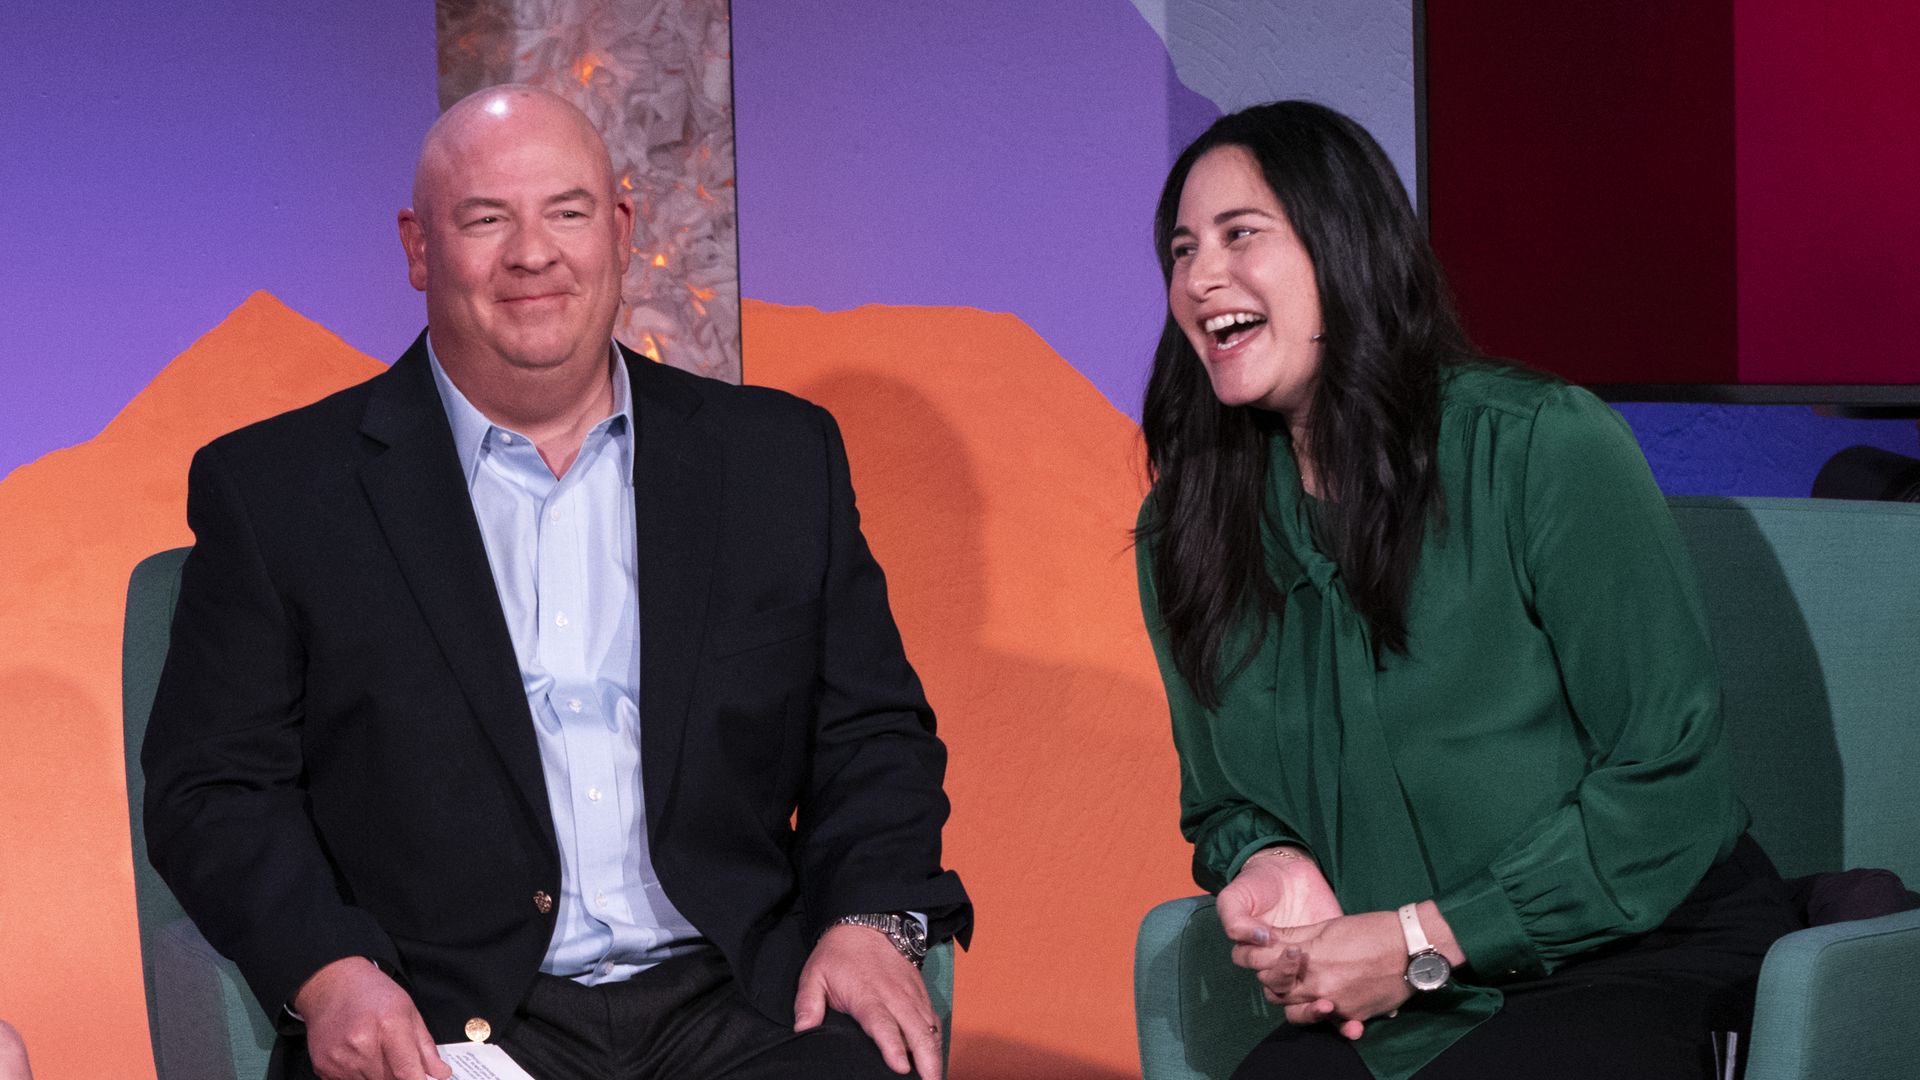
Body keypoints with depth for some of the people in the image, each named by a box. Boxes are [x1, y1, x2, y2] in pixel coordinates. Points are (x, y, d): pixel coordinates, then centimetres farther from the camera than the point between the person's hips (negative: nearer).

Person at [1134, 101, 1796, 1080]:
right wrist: (1264, 862, -9)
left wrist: (1425, 940, -14)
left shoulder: (1545, 448, -10)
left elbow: (1669, 775, -10)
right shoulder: (1186, 531, 5)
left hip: (1641, 965, -3)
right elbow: (1219, 798, 16)